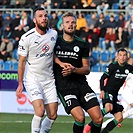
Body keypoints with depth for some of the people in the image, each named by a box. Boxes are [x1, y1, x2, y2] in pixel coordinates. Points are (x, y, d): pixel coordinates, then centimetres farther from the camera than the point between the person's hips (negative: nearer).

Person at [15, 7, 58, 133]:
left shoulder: (54, 34, 3)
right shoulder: (27, 38, -10)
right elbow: (22, 61, -4)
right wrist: (20, 84, -6)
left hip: (49, 79, 5)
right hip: (32, 79, -5)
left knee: (53, 115, 1)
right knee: (40, 111, -22)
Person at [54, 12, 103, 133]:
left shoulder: (82, 45, 8)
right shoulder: (55, 42, 4)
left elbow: (87, 69, 8)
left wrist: (73, 69, -10)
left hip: (81, 84, 3)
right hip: (64, 86, -3)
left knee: (98, 118, -9)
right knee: (80, 117, -22)